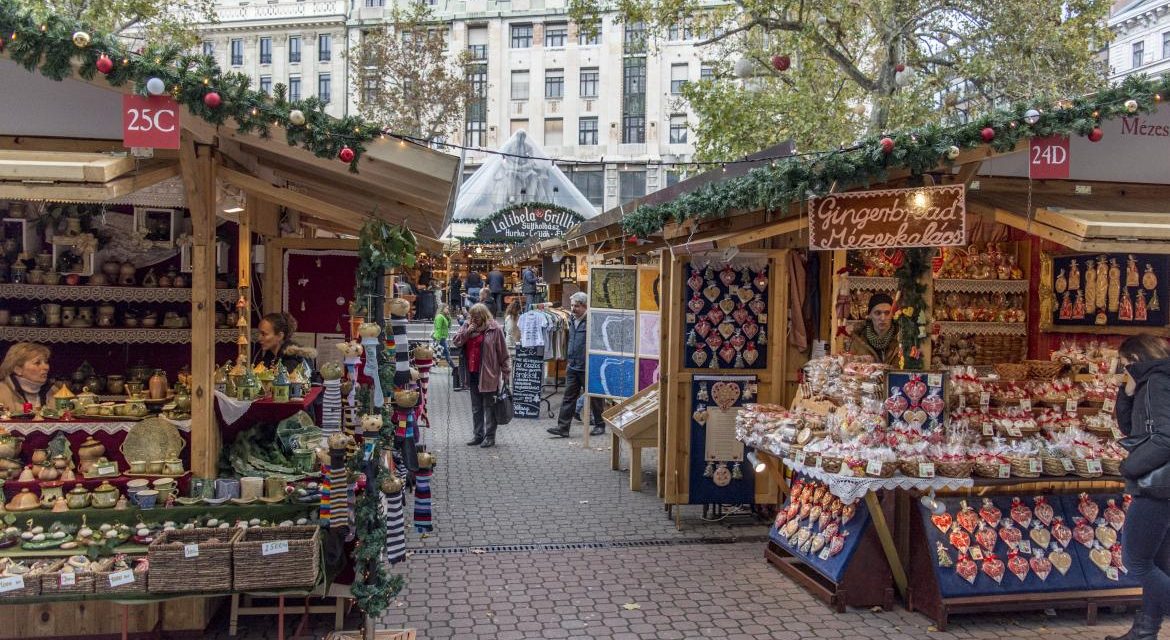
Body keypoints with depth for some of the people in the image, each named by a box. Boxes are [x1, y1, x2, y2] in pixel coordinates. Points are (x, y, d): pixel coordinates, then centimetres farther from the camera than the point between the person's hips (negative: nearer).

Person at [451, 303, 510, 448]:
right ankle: (478, 435, 23)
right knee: (476, 407, 14)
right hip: (472, 374, 6)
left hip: (488, 374, -6)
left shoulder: (494, 329, -8)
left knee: (489, 406, 2)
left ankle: (490, 436, 9)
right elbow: (455, 342, 2)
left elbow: (503, 353, -7)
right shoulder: (467, 327, 9)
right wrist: (468, 331, -12)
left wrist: (506, 373, -8)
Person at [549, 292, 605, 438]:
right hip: (573, 366, 7)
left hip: (588, 368, -7)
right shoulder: (572, 320, 10)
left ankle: (599, 425, 21)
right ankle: (563, 427, 7)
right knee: (568, 398, 5)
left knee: (594, 398, 7)